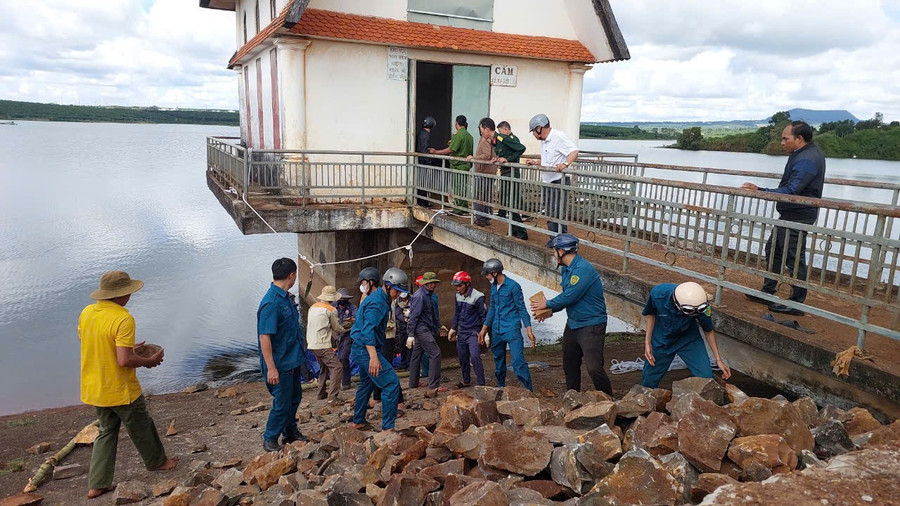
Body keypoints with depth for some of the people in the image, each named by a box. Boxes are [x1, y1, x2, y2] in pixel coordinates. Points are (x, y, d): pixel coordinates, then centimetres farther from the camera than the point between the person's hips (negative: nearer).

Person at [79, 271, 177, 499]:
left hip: (93, 389, 7)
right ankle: (157, 462, 37)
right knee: (141, 428, 16)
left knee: (107, 431, 21)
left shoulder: (86, 312, -1)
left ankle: (97, 484, 23)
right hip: (121, 390, -7)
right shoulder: (123, 319, -26)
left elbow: (91, 344, 12)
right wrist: (148, 361, -11)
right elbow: (124, 361, -29)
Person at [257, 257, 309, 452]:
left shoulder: (285, 298, 8)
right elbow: (264, 337, -25)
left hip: (292, 359, 10)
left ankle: (290, 432, 35)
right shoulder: (271, 302, -23)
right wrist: (271, 368, -25)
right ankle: (269, 440, 18)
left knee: (295, 397, 19)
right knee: (282, 403, 1)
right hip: (280, 363, -10)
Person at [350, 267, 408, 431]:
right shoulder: (376, 302, -18)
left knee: (367, 384, 23)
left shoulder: (381, 299, 14)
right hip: (367, 350, -11)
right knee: (391, 382, -15)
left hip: (361, 350, 11)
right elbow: (368, 330, -29)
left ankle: (358, 421, 37)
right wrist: (373, 357, -38)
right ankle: (388, 427, -13)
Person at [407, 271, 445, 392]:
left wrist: (436, 327, 25)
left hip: (425, 329, 10)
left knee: (416, 355, 14)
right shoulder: (420, 296, -16)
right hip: (421, 329, -10)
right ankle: (434, 385, -11)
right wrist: (410, 334, -23)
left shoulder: (427, 294, 14)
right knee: (435, 353, -12)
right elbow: (414, 316, -20)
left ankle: (413, 383, 23)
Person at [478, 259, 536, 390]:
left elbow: (521, 309, -8)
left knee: (518, 361, -15)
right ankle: (501, 387, 31)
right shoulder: (493, 286, 10)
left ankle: (528, 390, -12)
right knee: (498, 360, 16)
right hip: (497, 330, 7)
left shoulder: (513, 286, -11)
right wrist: (484, 329, 18)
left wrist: (528, 329, -15)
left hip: (512, 329, -7)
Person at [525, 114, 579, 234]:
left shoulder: (559, 137, -13)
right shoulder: (544, 141, 18)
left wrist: (565, 164, -39)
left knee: (558, 216, -10)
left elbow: (574, 152, -25)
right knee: (550, 216, 14)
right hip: (547, 183, 10)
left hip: (558, 183, -10)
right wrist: (536, 163, 16)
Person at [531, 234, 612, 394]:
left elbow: (569, 296, -25)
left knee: (593, 367, -15)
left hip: (591, 326, -10)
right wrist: (550, 310, 3)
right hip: (572, 325, 10)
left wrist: (547, 304, -11)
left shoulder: (583, 269, -22)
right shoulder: (567, 269, 9)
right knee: (569, 365, 18)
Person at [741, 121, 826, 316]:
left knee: (794, 258, -3)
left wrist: (759, 191, -31)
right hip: (789, 215, 11)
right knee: (773, 249, 18)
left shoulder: (806, 160, -22)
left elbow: (791, 191, -29)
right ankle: (767, 292, 28)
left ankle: (797, 304, 8)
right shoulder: (808, 154, 12)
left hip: (797, 217, -11)